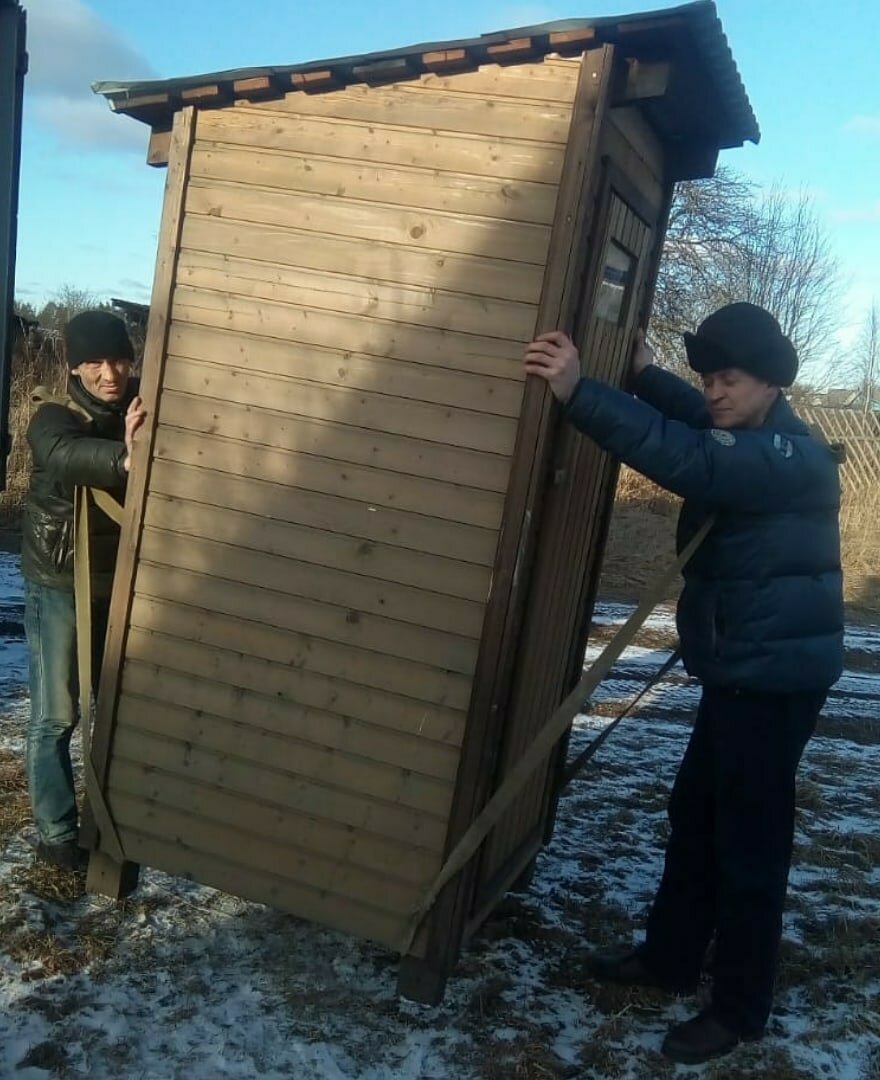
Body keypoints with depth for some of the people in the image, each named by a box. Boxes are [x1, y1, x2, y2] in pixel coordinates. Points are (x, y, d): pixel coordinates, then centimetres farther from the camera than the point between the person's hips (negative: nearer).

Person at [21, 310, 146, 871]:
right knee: (56, 716, 2)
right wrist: (124, 459, -60)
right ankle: (57, 832, 16)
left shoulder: (145, 409, -2)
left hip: (121, 583, 5)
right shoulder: (54, 417, -17)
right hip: (60, 587, -4)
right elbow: (64, 455, -40)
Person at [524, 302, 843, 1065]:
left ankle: (740, 1009, 18)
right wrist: (646, 374, 11)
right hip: (741, 669, 10)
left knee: (749, 838, 1)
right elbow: (702, 427, 29)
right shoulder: (754, 442, 9)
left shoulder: (794, 458, -22)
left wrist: (578, 392, -43)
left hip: (777, 677, -10)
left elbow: (686, 459, -38)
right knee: (695, 815, 17)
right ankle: (669, 959, 34)